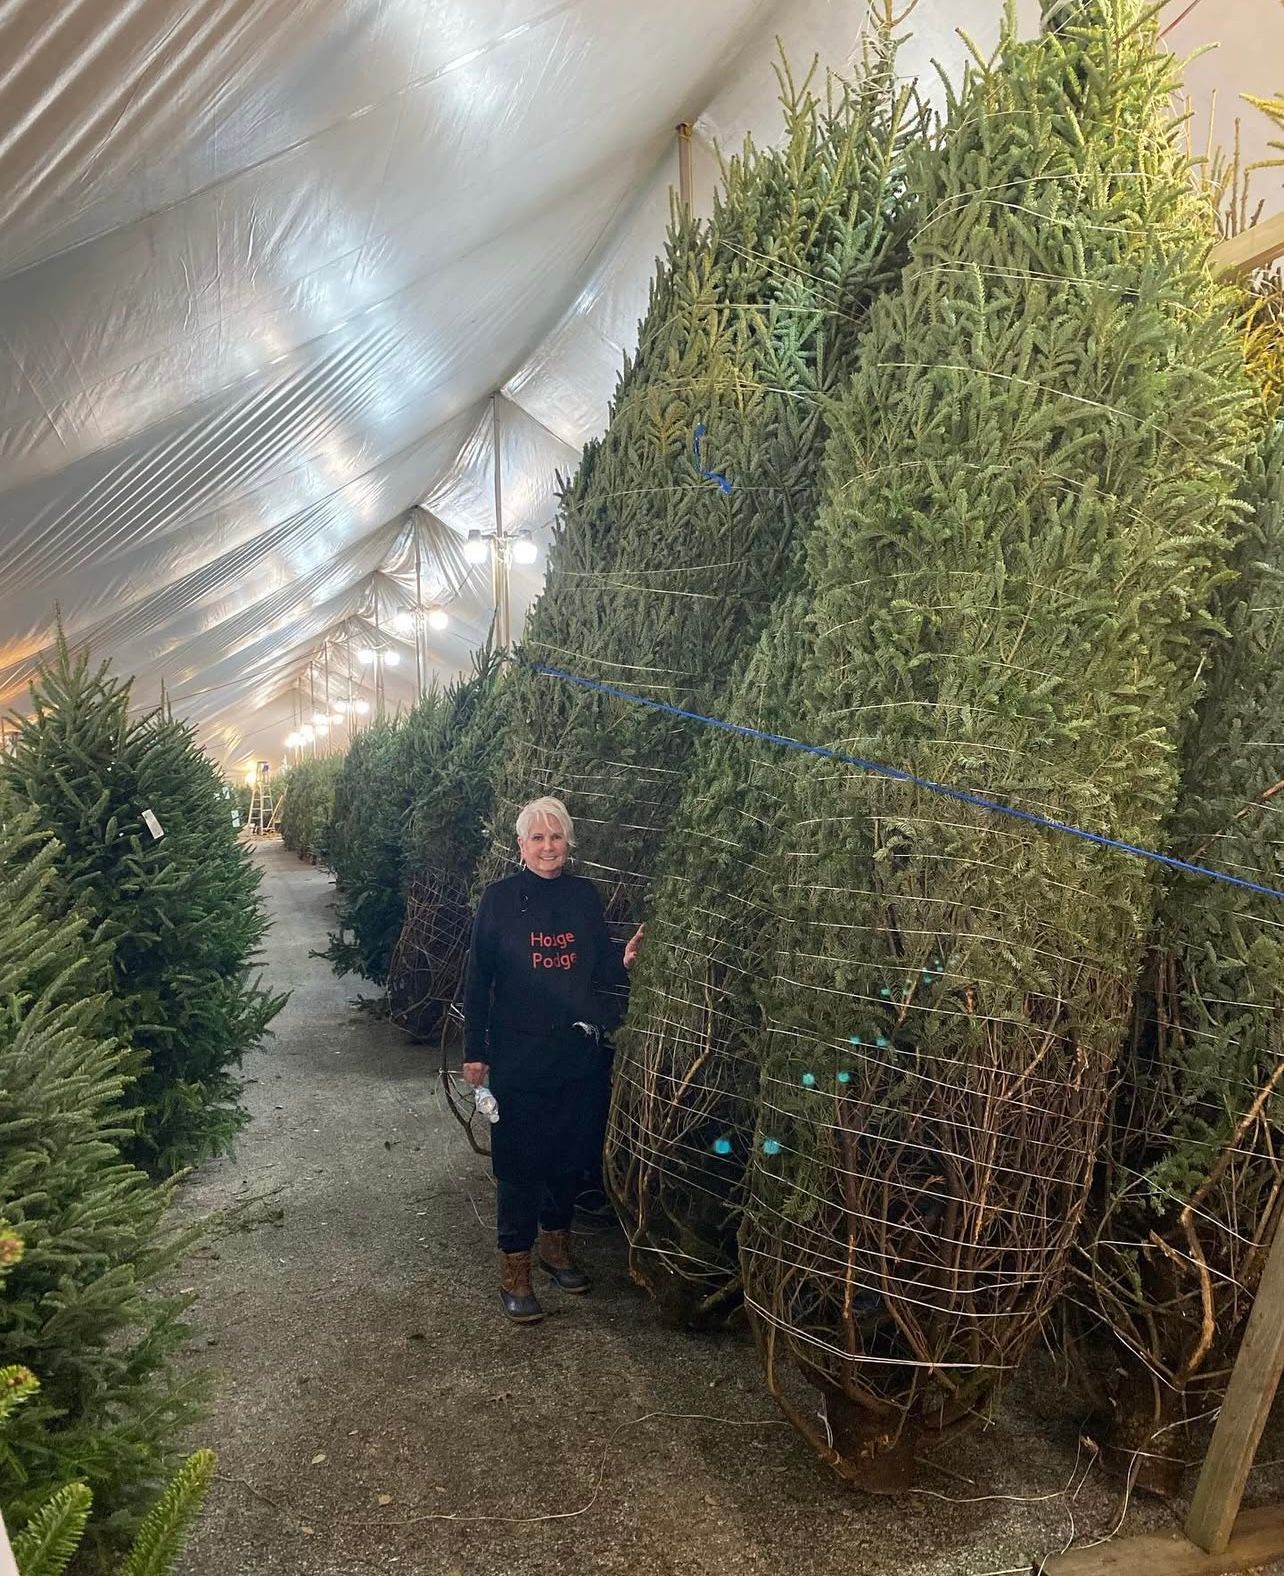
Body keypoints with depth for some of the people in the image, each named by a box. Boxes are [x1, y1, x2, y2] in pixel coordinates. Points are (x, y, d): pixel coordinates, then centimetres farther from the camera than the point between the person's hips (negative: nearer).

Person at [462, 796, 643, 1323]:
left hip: (578, 1049, 3)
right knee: (519, 1159, 3)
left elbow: (600, 971, 10)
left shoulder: (585, 896, 2)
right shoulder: (500, 898, -6)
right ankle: (515, 1269, 18)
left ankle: (556, 1245, 36)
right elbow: (478, 978, -4)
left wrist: (624, 961, -12)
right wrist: (475, 1051, -4)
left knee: (571, 1152, 14)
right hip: (517, 1052, -3)